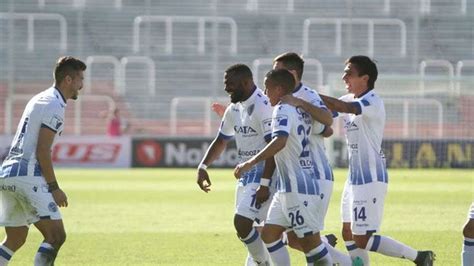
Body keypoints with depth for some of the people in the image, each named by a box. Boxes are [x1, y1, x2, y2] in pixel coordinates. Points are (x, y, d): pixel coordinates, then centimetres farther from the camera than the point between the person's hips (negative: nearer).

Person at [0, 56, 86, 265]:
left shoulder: (39, 99, 20)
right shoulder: (54, 106, -10)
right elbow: (42, 151, -15)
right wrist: (54, 188, -9)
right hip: (28, 177, -10)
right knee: (56, 236, -9)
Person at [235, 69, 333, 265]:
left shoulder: (283, 110, -14)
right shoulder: (301, 110, 14)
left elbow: (280, 141, -29)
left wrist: (251, 163, -34)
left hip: (298, 188, -10)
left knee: (309, 240, -6)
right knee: (269, 233, 8)